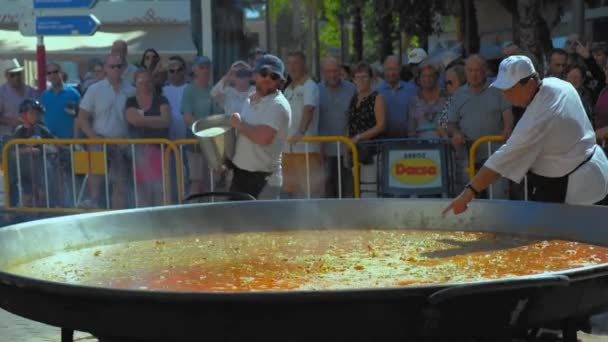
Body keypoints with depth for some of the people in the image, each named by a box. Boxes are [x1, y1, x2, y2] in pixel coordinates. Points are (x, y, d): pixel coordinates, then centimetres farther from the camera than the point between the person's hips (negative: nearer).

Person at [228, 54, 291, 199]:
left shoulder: (277, 105, -17)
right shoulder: (250, 100, 12)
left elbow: (263, 137, -30)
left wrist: (239, 124, -16)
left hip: (261, 176, -9)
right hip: (240, 170, 9)